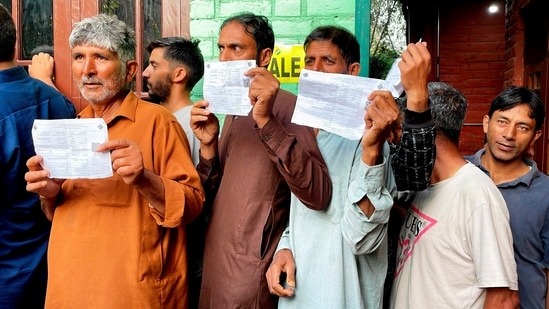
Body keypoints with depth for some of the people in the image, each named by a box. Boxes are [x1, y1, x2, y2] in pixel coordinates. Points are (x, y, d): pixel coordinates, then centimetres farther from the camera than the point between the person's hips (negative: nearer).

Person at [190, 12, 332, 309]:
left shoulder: (285, 107, -15)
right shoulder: (233, 110, 9)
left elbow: (318, 195, -28)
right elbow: (214, 193, 8)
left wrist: (266, 121, -33)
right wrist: (208, 146, -9)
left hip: (250, 271, -7)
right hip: (216, 260, 8)